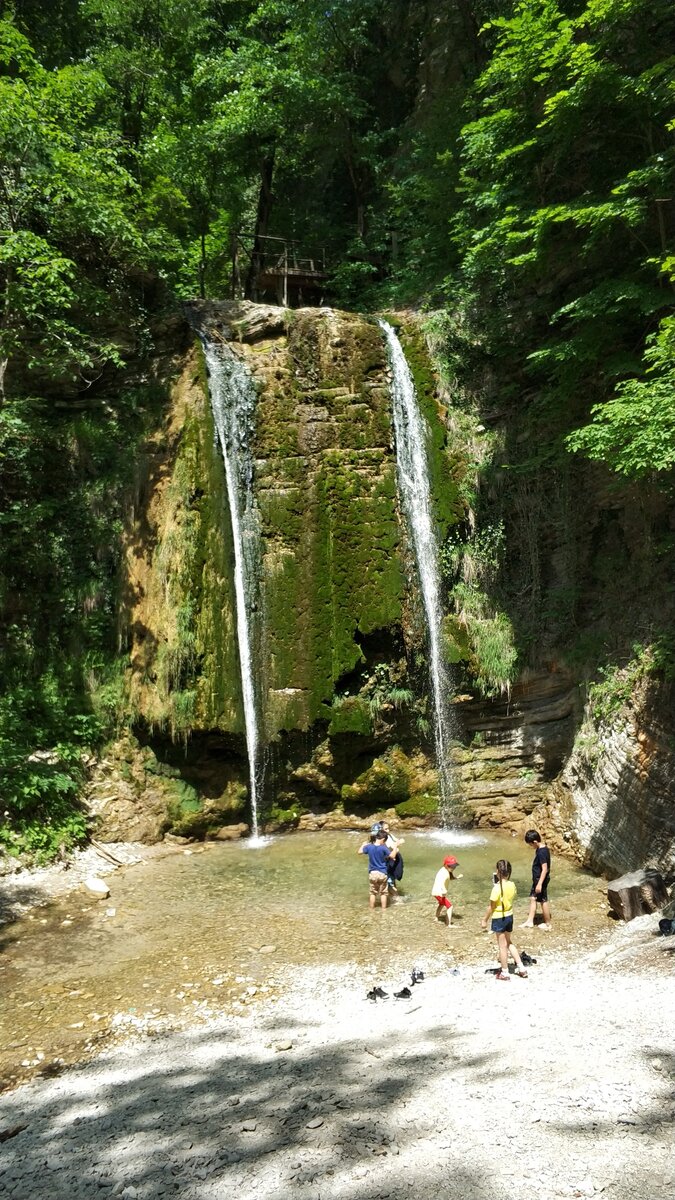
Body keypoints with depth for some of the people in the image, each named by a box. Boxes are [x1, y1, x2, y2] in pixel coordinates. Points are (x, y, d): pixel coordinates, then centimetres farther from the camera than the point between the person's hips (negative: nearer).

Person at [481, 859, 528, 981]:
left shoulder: (497, 887, -23)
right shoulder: (512, 885, -5)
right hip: (509, 916, 6)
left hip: (499, 917, -6)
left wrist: (485, 920, -6)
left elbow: (491, 906, -16)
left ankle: (505, 973, 19)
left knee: (502, 945, 7)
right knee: (508, 943, 24)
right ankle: (521, 968, 24)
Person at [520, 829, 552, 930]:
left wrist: (540, 884, -26)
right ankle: (530, 921, 21)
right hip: (537, 878, 10)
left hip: (541, 879, -10)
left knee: (543, 901, 5)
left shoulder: (541, 852, -27)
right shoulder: (542, 847, 3)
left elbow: (545, 869, -27)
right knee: (533, 898, 14)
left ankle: (547, 923, 20)